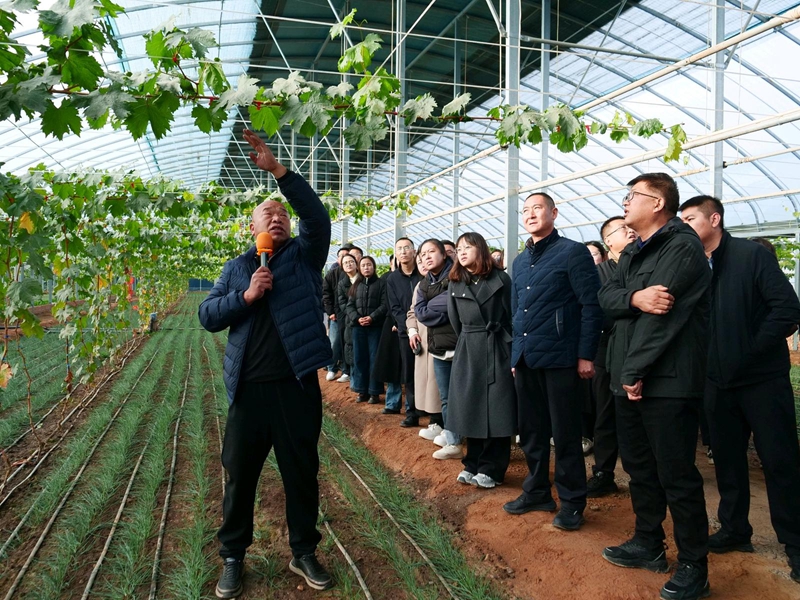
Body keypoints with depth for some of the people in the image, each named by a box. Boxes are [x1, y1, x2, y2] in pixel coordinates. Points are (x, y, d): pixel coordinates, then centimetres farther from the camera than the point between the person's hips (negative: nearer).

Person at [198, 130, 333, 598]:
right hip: (249, 386, 2)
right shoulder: (238, 268, 13)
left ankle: (304, 552, 28)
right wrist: (245, 296, -11)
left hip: (297, 383, -1)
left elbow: (318, 216, -12)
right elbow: (207, 315, 6)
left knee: (302, 471, 10)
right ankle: (233, 557, 28)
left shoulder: (305, 255, 6)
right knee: (240, 473, 10)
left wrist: (277, 169, -18)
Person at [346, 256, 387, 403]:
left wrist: (372, 317, -17)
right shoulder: (356, 285, 14)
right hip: (358, 326, 4)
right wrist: (357, 318, -10)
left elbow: (384, 304, -5)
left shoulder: (381, 283, 3)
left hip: (376, 326, -4)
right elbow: (350, 305, 8)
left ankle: (375, 392, 5)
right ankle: (362, 390, 15)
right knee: (359, 358, 6)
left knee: (375, 358, -1)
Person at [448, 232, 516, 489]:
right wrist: (468, 342, 15)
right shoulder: (455, 283, 8)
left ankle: (491, 469, 11)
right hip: (467, 352, 4)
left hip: (497, 350, -4)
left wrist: (511, 348, -2)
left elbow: (512, 314, -2)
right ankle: (473, 464, 21)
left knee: (496, 411, 0)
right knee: (470, 409, 8)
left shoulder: (500, 279, -2)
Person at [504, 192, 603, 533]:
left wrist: (586, 355, -14)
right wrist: (516, 353, 16)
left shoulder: (573, 252, -5)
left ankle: (571, 502, 18)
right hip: (525, 359, 7)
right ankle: (537, 492, 29)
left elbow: (592, 305, -10)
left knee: (565, 434, 3)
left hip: (560, 358, -6)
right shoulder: (520, 261, 16)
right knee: (530, 431, 13)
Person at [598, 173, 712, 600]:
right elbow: (607, 296, 3)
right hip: (629, 377, 9)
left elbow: (662, 314, -18)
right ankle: (648, 545, 33)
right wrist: (634, 297, -19)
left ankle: (693, 565, 16)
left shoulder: (682, 246, -11)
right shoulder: (633, 252, 17)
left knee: (676, 475, 0)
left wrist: (636, 372, -16)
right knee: (638, 465, 17)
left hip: (666, 381, -9)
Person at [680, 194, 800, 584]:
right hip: (718, 381, 5)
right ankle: (734, 530, 27)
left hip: (763, 380, -4)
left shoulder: (752, 255, -7)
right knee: (727, 458, 13)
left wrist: (752, 351, -13)